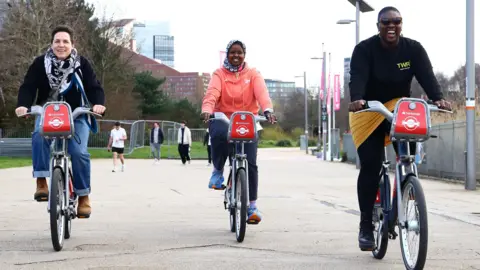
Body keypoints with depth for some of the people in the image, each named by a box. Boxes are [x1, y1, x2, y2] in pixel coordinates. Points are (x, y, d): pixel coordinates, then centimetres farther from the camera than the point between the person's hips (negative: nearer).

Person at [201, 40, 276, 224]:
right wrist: (207, 110, -34)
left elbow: (261, 92, -11)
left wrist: (267, 109, -32)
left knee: (250, 163, -11)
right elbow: (212, 92, -13)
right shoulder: (219, 74, 6)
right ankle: (218, 170, -9)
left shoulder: (252, 74, 8)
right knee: (219, 135, -37)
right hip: (222, 119, -1)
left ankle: (252, 205, -1)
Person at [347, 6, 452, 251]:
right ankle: (366, 225, -1)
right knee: (370, 167, -8)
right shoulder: (364, 49, -15)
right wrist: (356, 99, -49)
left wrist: (437, 98, -39)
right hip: (368, 112, -2)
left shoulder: (413, 49, -8)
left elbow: (426, 75, -20)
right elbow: (357, 77, -29)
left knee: (409, 155, -23)